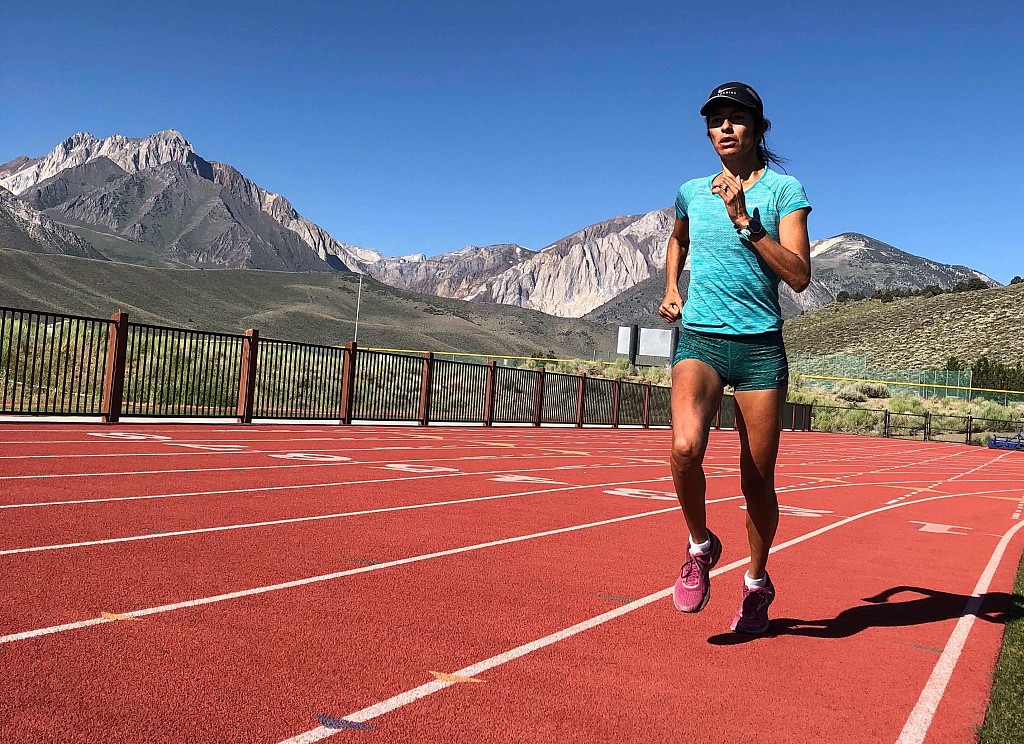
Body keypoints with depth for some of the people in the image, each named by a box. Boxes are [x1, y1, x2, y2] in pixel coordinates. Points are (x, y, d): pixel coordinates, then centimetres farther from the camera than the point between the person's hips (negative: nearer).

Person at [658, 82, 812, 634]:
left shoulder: (784, 190, 0)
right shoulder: (692, 192, 10)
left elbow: (799, 277, -11)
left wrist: (744, 220, -17)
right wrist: (671, 289, 18)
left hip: (759, 347, -1)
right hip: (698, 339, 1)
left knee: (758, 480, 5)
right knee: (685, 447, -26)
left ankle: (757, 582, 30)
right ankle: (700, 547, 2)